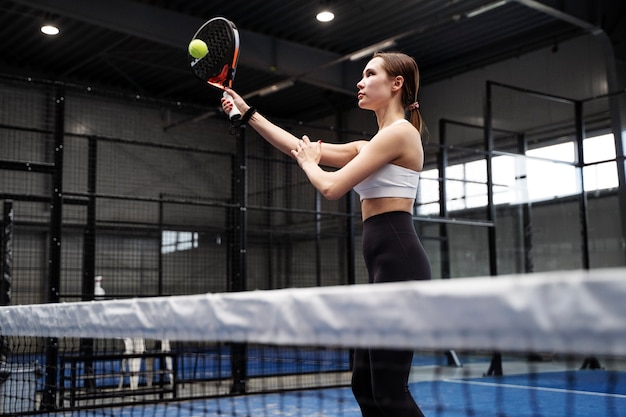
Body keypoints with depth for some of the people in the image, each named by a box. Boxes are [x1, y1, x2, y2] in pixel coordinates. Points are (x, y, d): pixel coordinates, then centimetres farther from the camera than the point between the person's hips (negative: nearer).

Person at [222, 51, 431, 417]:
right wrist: (247, 112, 23)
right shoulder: (371, 146, 21)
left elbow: (331, 187, -13)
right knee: (365, 385, 12)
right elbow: (300, 147, 23)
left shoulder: (399, 132, -8)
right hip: (386, 266, 10)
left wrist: (309, 163, 9)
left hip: (398, 262, -10)